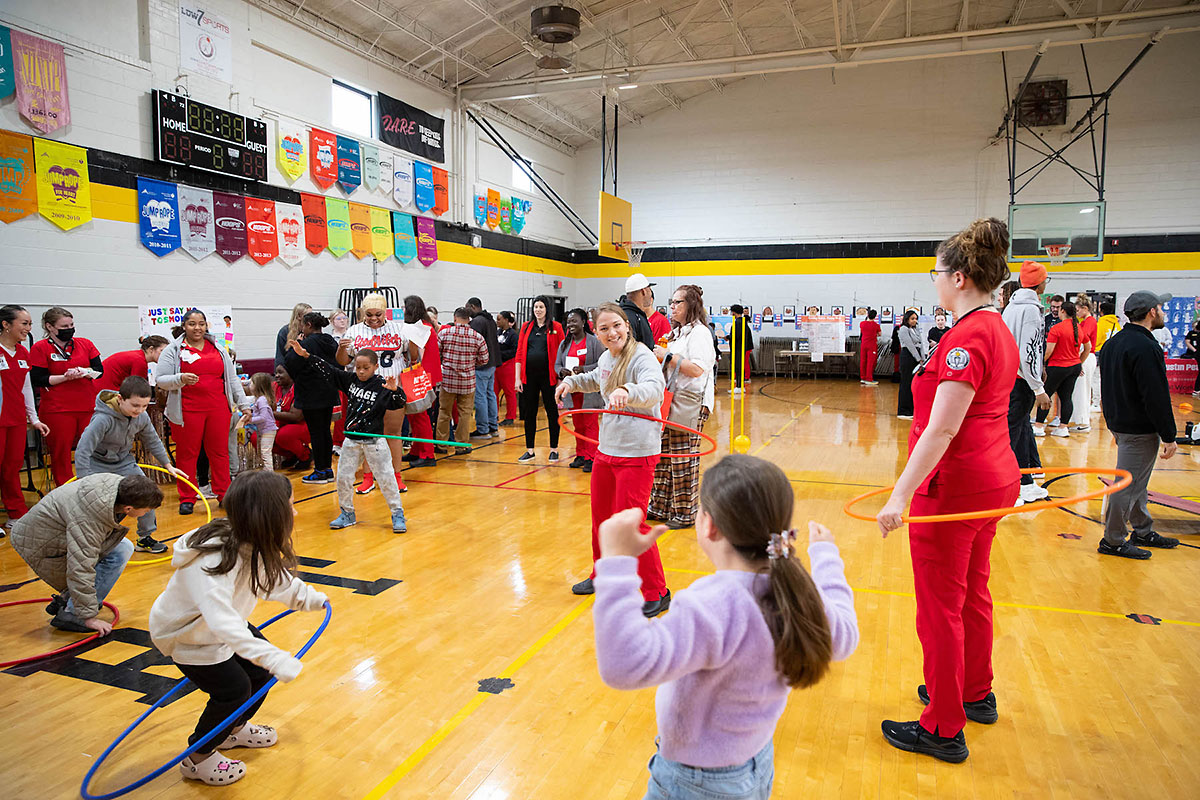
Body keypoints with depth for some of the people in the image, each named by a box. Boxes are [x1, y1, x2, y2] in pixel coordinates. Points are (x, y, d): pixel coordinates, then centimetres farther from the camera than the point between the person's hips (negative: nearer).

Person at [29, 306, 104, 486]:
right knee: (60, 454, 3)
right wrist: (65, 377, -16)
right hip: (57, 411, -3)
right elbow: (37, 380, -5)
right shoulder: (40, 348, 0)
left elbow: (100, 370, 7)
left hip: (88, 408, 3)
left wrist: (83, 372, -13)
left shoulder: (85, 344, 10)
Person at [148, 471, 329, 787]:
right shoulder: (212, 562, -42)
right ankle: (197, 759, 13)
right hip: (184, 634, -8)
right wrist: (274, 657, -62)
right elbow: (223, 622, -54)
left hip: (223, 622, 8)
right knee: (234, 690, -12)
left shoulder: (253, 546, -15)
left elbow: (277, 580, 7)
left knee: (261, 670, 10)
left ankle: (234, 729, 36)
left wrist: (313, 598, 11)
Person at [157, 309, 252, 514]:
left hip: (218, 409, 3)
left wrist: (244, 404, 11)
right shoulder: (173, 350, 3)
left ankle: (224, 494, 15)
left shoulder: (218, 349, 14)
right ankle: (187, 499, 11)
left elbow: (232, 379, 16)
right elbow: (161, 381, -1)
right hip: (187, 411, -3)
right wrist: (180, 379, -20)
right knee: (187, 453, 2)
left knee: (220, 451, 6)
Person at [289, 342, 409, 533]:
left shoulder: (382, 385, -10)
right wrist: (305, 355, 3)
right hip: (351, 440, 5)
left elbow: (399, 403, -20)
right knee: (343, 477, 8)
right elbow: (327, 370, 8)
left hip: (374, 440, -5)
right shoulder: (350, 380, 4)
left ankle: (398, 514, 10)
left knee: (386, 477, -2)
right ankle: (347, 513, 26)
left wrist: (395, 390, -40)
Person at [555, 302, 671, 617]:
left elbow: (654, 389, -37)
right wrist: (572, 381, 16)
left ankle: (656, 593, 9)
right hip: (606, 449, 8)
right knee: (601, 517, 19)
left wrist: (627, 391, -54)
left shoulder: (641, 356, -17)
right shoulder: (607, 358, 7)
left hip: (637, 453, -8)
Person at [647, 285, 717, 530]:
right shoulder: (678, 332, 19)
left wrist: (668, 356, -17)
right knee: (663, 456, 12)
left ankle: (685, 513, 8)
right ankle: (661, 507, 22)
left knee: (684, 460, -2)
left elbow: (697, 369, -22)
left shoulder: (699, 332, -10)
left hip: (690, 406, -9)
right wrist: (662, 356, 12)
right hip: (671, 403, 9)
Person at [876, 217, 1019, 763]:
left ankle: (944, 730, 17)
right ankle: (976, 694, 42)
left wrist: (900, 495, -27)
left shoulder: (968, 336, -22)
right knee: (972, 594, 23)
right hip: (993, 478, 10)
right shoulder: (998, 330, 9)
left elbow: (940, 431, -27)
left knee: (941, 608, 3)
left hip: (954, 488, -10)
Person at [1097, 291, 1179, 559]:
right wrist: (1169, 436, -16)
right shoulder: (1146, 348, -20)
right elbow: (1157, 397, -21)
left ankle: (1144, 532, 33)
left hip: (1118, 423, 10)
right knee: (1128, 485, -1)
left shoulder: (1112, 343, 11)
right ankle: (1113, 541, 7)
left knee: (1136, 481, 20)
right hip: (1139, 431, -10)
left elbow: (1107, 389, 18)